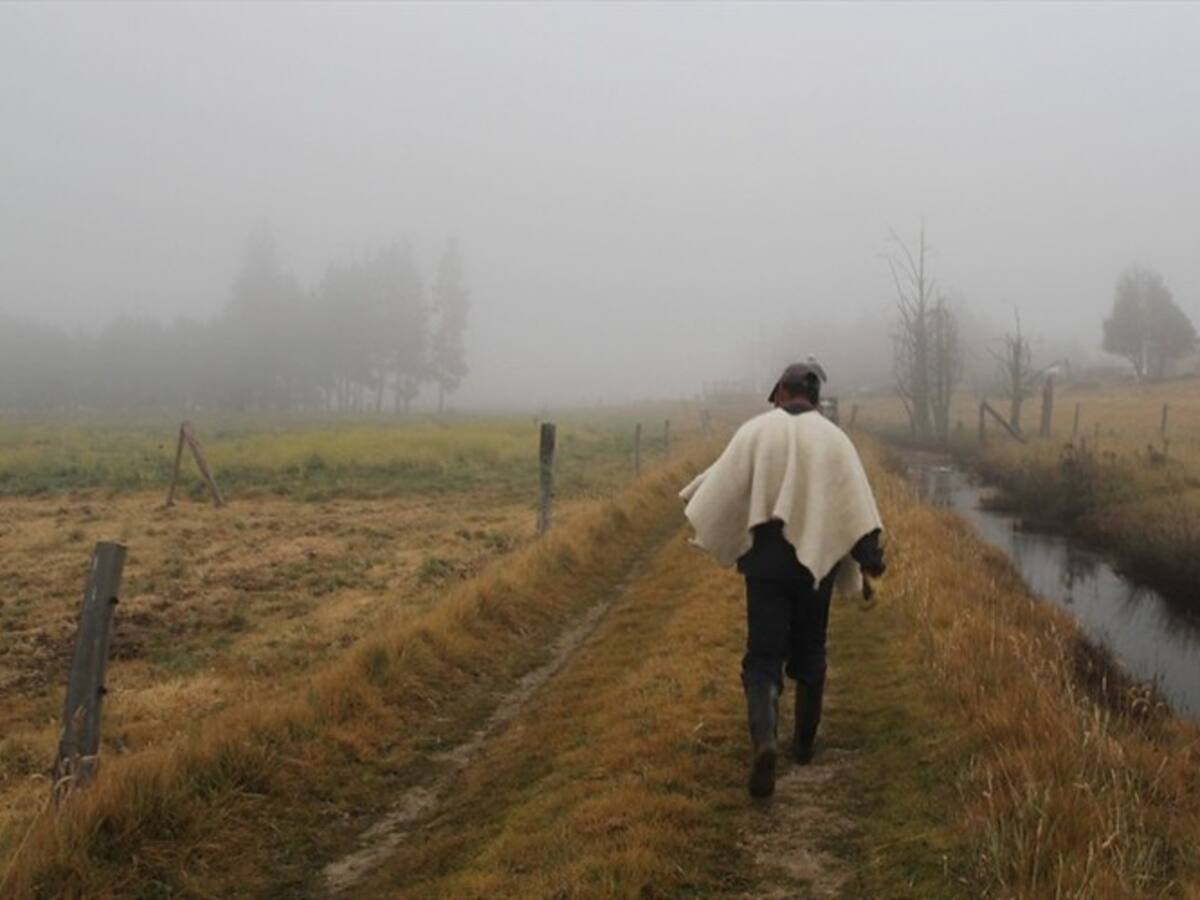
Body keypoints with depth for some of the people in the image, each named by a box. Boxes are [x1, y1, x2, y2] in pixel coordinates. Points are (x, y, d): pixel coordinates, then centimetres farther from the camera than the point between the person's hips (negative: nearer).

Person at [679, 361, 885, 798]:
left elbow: (721, 485, -1)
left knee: (763, 657, 0)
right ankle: (804, 742, 29)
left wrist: (692, 499, 20)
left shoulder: (756, 430, -3)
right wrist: (869, 557, -6)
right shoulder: (833, 437, 0)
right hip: (816, 558, 2)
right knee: (809, 652, 19)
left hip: (766, 558, -2)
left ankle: (764, 740, -24)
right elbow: (856, 502, -6)